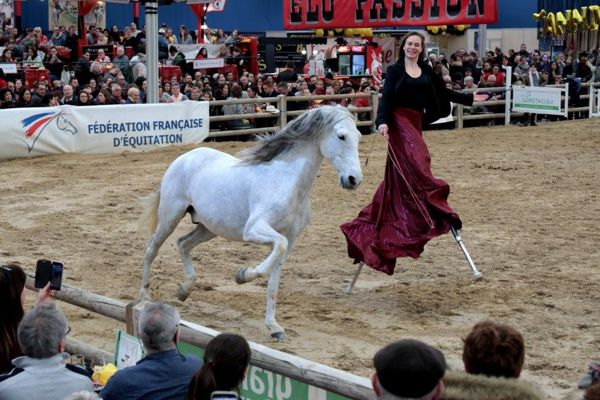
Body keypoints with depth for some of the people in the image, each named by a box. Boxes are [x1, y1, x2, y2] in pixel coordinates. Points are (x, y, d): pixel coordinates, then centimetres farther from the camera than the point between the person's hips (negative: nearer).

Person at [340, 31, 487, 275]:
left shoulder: (426, 71, 14)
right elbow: (386, 97, -10)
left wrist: (469, 98, 26)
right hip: (400, 121, -6)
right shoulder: (395, 70, -2)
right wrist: (383, 121, -25)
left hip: (415, 122, 6)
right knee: (418, 163, -19)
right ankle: (437, 212, -24)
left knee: (399, 174, 9)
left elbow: (443, 93, 21)